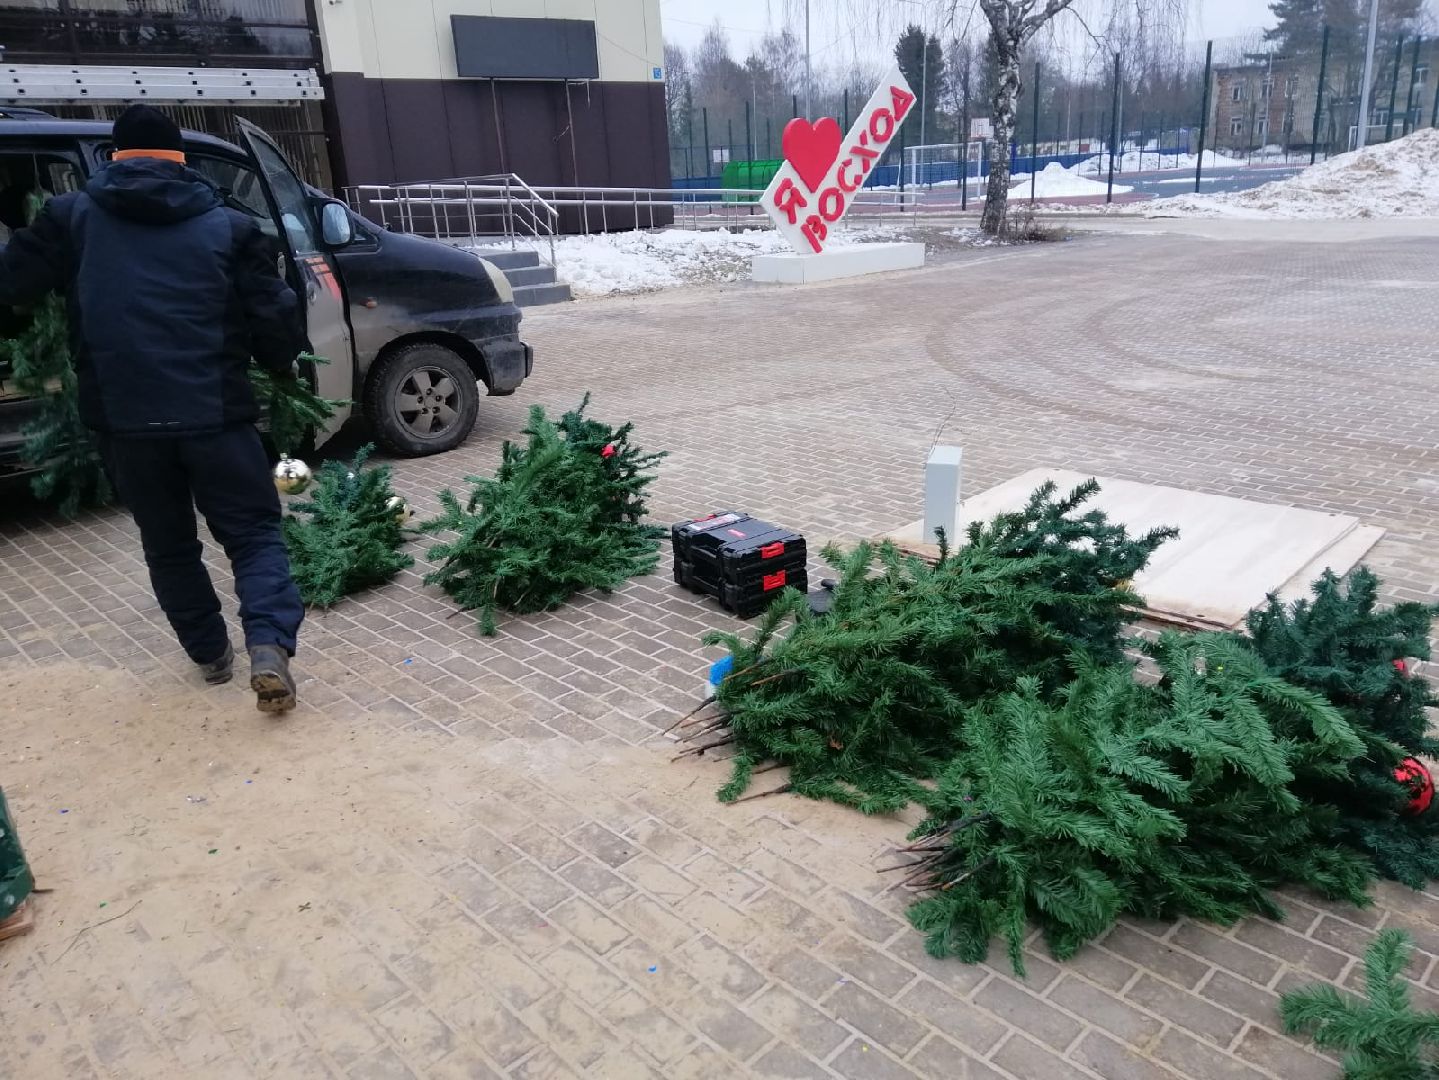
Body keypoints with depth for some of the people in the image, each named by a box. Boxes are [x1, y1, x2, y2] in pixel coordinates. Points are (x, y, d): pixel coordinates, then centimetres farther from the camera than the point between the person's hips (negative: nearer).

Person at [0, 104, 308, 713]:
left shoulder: (71, 217, 9)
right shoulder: (228, 225, 5)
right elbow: (275, 315, 2)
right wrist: (283, 365, 21)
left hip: (124, 417, 2)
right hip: (215, 412, -1)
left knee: (167, 544, 17)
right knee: (253, 531, 7)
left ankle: (210, 653, 25)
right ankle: (269, 647, -14)